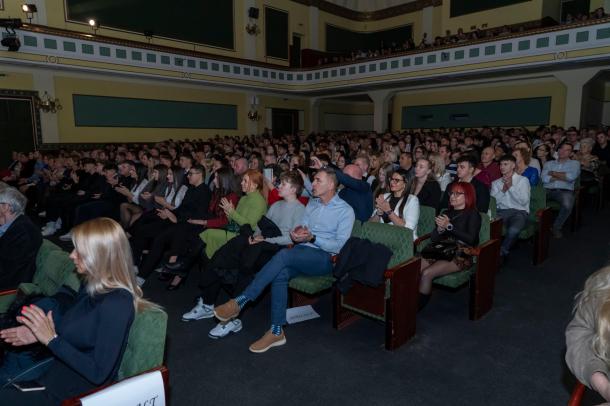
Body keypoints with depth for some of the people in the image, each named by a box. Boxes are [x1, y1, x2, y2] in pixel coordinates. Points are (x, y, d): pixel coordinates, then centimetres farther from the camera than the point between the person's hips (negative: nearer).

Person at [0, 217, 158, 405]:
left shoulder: (117, 304, -27)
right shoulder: (91, 285, 0)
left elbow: (99, 373, -24)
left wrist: (52, 339, -22)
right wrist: (40, 332, -5)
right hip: (57, 370, 8)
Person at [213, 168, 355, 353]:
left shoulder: (346, 211, 0)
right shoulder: (312, 203, 20)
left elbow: (339, 245, -8)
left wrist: (312, 238, -19)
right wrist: (297, 234, -7)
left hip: (325, 257, -5)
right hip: (302, 253, 5)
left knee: (284, 255, -32)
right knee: (280, 274, -29)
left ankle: (240, 301, -26)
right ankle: (276, 332, -21)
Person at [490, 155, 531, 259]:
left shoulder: (523, 180, 9)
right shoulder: (495, 183, 18)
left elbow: (524, 201, -4)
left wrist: (511, 187, -7)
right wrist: (503, 189, -5)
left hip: (519, 212, -2)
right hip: (501, 212, 2)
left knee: (513, 230, -36)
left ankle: (501, 253, -15)